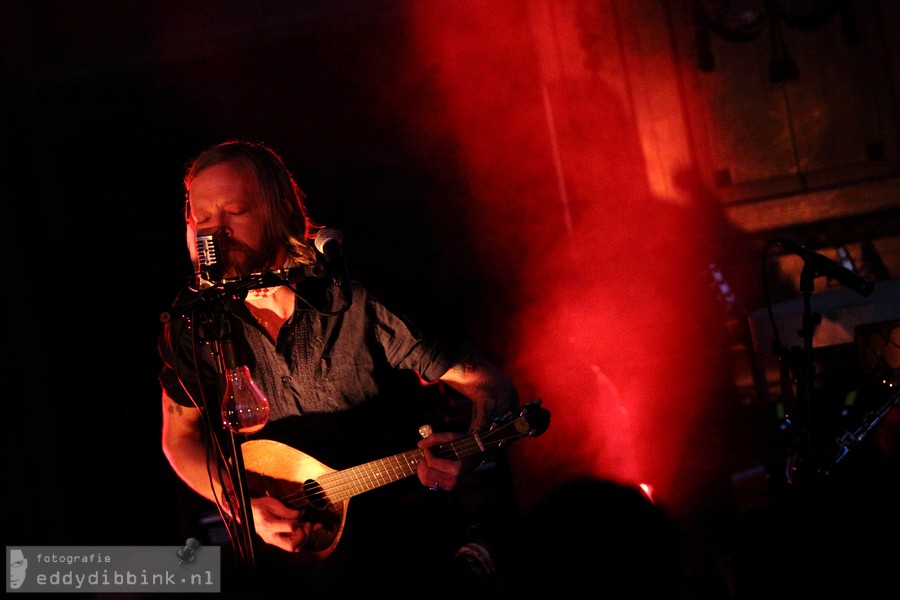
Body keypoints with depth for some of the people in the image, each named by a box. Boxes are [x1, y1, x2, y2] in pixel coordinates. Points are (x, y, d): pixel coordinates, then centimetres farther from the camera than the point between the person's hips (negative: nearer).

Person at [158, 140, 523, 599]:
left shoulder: (357, 302, -11)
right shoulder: (193, 320, -2)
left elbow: (491, 386, -9)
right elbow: (180, 439, 9)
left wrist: (467, 454, -29)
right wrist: (244, 505, -8)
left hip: (398, 504, -4)